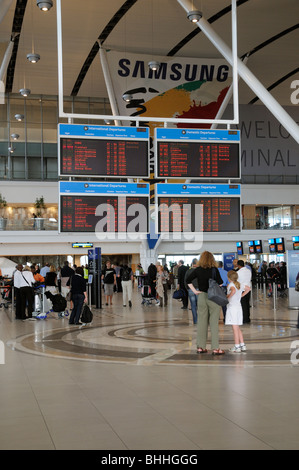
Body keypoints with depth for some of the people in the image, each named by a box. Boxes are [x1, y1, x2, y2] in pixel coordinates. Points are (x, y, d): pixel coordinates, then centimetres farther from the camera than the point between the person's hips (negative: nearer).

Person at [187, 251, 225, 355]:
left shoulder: (198, 270, 1)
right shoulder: (214, 269, -7)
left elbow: (188, 280, 1)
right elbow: (220, 283, -9)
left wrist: (194, 290, 3)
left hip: (201, 297, 3)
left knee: (201, 322, 9)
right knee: (214, 322, 0)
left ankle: (201, 347, 13)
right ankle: (215, 348, 0)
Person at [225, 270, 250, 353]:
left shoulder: (230, 285, -11)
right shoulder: (239, 284, 12)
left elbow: (233, 291, -33)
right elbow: (248, 288, 27)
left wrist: (228, 296, -20)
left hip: (232, 307, -8)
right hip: (239, 306, 8)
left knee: (235, 328, -6)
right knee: (238, 328, 15)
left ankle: (237, 347, -5)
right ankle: (242, 345, 15)